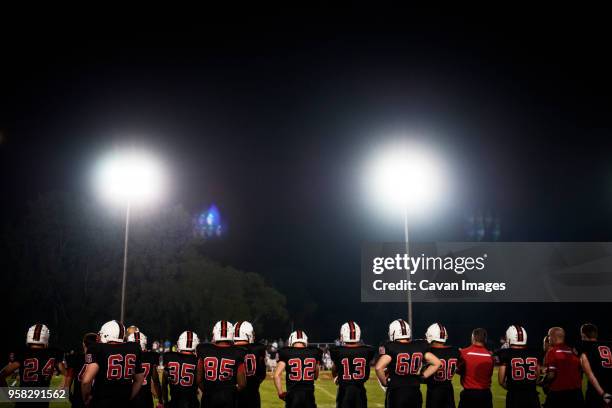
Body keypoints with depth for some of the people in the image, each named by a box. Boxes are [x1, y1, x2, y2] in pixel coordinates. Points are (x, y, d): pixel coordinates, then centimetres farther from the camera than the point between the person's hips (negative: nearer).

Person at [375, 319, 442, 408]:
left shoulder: (391, 348, -11)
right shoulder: (419, 346, 3)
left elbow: (379, 367, -22)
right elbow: (437, 363, 7)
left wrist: (384, 382, -6)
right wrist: (423, 376, 10)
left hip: (396, 393, -4)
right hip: (415, 392, 4)